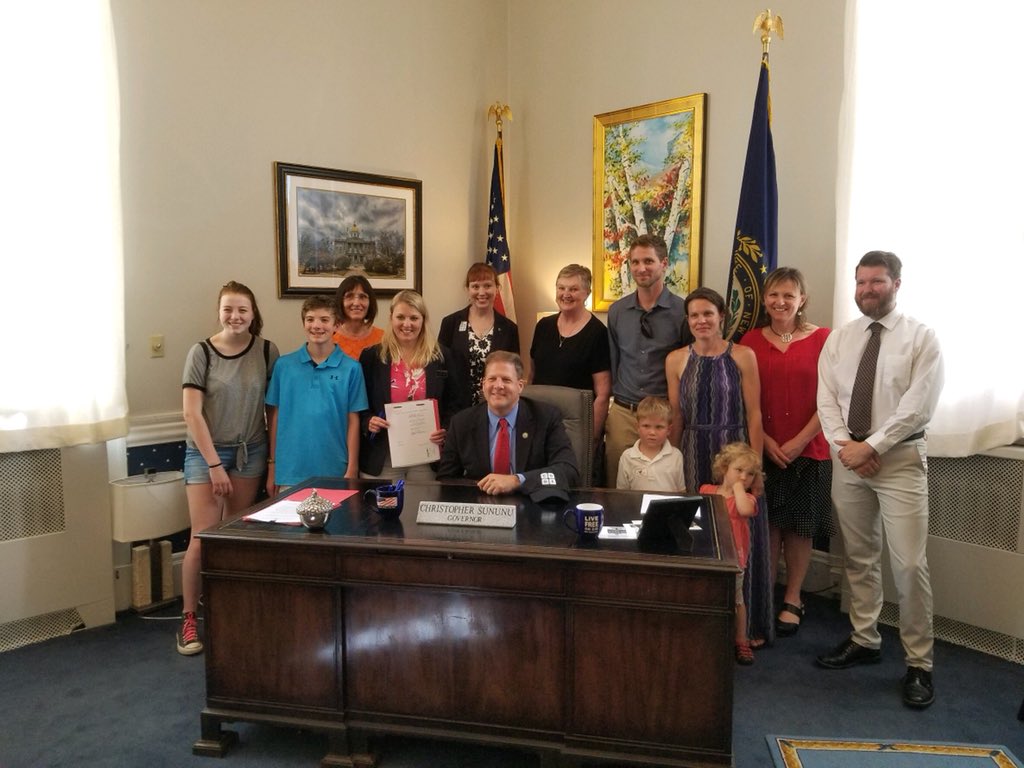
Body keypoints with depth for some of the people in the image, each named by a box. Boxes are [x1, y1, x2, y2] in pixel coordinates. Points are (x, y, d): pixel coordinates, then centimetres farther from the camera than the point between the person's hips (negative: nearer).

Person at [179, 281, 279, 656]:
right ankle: (189, 618, 10)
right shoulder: (201, 352, -9)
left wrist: (273, 457, -1)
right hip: (205, 451, -2)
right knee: (203, 538, -6)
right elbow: (191, 413, -11)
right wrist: (214, 463, -13)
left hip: (250, 452, 2)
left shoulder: (267, 351, -3)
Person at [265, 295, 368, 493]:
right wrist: (272, 465, 6)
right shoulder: (284, 365, 2)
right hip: (290, 471, 1)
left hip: (334, 472, -1)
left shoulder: (350, 368, -2)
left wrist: (352, 470, -3)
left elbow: (353, 421, 0)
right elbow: (275, 417, 6)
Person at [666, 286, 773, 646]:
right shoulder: (676, 360, 4)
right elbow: (676, 417, 7)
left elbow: (754, 414, -4)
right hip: (693, 456, 2)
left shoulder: (743, 356, -3)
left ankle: (745, 623, 20)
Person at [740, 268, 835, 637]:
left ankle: (792, 600, 24)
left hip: (808, 450, -1)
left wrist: (799, 441, -10)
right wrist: (767, 442, -7)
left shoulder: (822, 339, -4)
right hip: (762, 450, 1)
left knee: (799, 527, 9)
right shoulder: (752, 341, 3)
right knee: (768, 523, 7)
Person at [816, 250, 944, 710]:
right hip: (847, 457, 4)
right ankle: (864, 640, 28)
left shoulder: (921, 338, -3)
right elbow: (826, 398, 3)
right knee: (859, 557, 14)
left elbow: (918, 405, -12)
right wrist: (843, 444, -11)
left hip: (899, 458, -4)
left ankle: (918, 664, 9)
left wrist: (870, 446, -16)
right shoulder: (838, 339, 9)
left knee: (908, 564, -5)